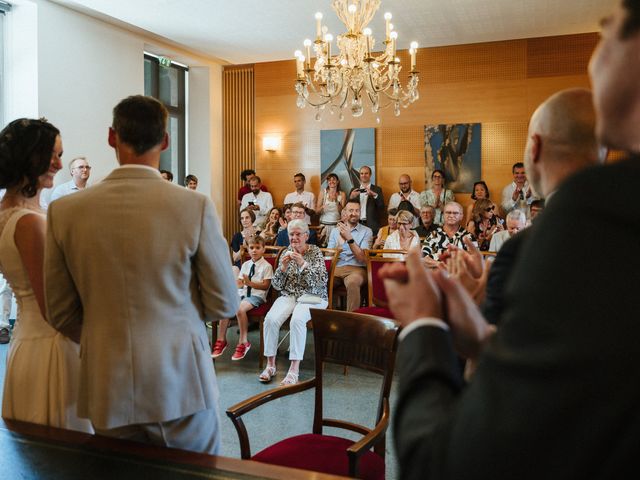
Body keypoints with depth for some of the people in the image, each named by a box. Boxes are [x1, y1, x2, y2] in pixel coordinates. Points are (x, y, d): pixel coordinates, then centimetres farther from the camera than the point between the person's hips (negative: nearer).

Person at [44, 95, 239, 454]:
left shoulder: (64, 211, -6)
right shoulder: (196, 205, -15)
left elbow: (61, 314, 2)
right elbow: (224, 304, -8)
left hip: (106, 389, 3)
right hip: (180, 385, -2)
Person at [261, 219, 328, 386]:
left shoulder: (315, 252, 1)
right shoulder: (286, 253, 10)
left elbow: (322, 280, -12)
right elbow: (277, 286, 7)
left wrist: (303, 264, -21)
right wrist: (282, 267, -11)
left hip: (311, 297, -3)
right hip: (289, 295, 3)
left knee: (297, 319, -35)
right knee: (271, 319, -26)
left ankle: (294, 369, -30)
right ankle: (270, 364, -13)